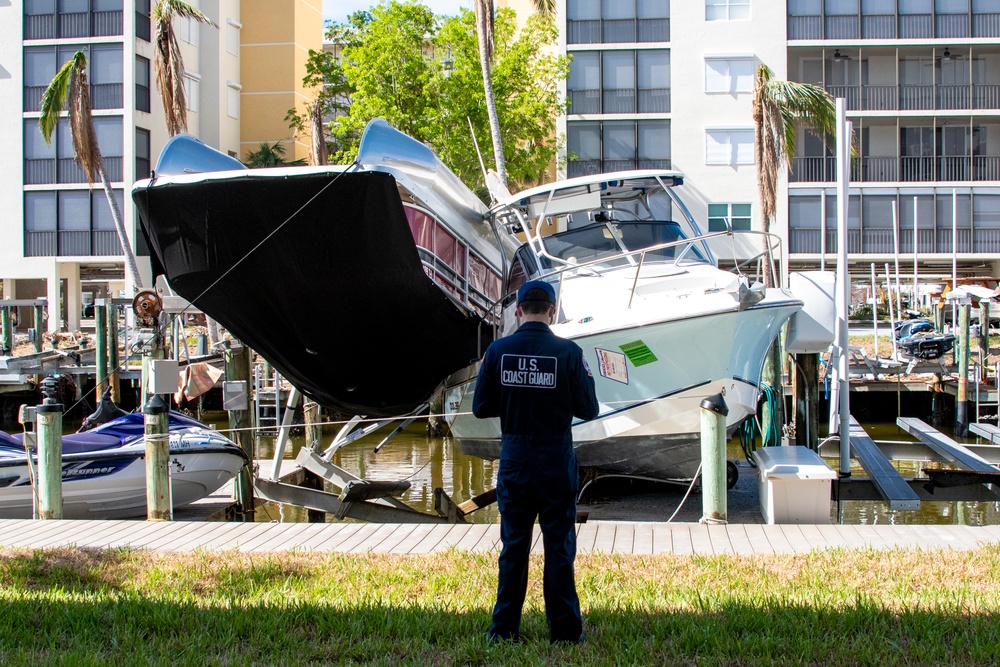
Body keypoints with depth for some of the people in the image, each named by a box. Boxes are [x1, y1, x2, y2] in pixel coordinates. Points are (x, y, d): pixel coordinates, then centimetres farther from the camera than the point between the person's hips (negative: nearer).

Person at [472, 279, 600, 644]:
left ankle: (504, 629, 16)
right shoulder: (568, 352, -9)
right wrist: (587, 378, 13)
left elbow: (480, 407, 1)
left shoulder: (498, 351, -4)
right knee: (559, 548, 6)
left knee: (513, 546, 11)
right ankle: (564, 631, 11)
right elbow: (588, 409, -5)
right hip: (557, 463, -2)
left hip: (514, 462, 2)